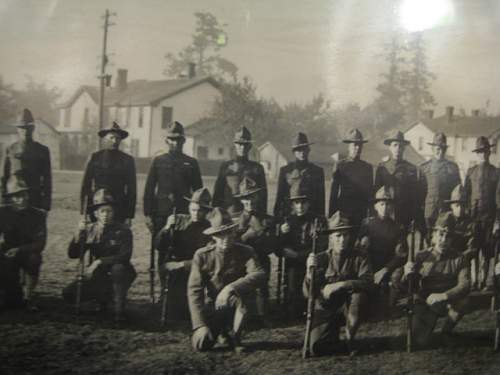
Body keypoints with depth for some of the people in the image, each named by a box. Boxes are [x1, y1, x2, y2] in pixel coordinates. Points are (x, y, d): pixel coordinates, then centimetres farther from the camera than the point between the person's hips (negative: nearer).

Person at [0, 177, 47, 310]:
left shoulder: (37, 214, -7)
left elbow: (40, 244, -14)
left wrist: (20, 249, -30)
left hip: (27, 253, 0)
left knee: (34, 259, -36)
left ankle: (28, 297, -18)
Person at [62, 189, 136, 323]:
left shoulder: (123, 230, -11)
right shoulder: (90, 229, 1)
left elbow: (125, 256, -23)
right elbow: (73, 254, -4)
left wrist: (99, 261, -30)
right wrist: (79, 233, -19)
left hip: (118, 276, -4)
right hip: (99, 276, 4)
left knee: (118, 268, -38)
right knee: (69, 294, -12)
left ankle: (119, 310, -20)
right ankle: (104, 296, 14)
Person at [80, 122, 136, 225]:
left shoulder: (127, 160, 6)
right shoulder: (95, 158, 6)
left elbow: (131, 189, 6)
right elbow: (85, 185, 7)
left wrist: (129, 216, 1)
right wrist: (84, 213, 3)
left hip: (119, 212, 0)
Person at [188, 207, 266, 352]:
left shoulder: (245, 252, -8)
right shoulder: (202, 255, -9)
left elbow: (259, 274, -25)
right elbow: (194, 290, -12)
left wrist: (231, 288, -39)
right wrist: (200, 325, -21)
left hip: (232, 304, 0)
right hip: (211, 306, 1)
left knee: (239, 294, -34)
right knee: (200, 345, -18)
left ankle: (233, 336, -10)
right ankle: (218, 330, 18)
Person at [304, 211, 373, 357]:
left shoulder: (358, 257, -3)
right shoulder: (321, 259, -3)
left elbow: (368, 282, -22)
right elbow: (308, 293, -7)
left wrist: (340, 285, -31)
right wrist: (310, 271, -25)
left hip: (348, 307, 0)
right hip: (325, 309, 0)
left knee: (360, 294, -32)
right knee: (316, 348, -21)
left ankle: (349, 338, -10)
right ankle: (334, 337, 16)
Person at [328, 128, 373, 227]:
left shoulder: (368, 167, 12)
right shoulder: (340, 165, 4)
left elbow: (370, 192, 14)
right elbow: (334, 191, 3)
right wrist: (331, 214, -1)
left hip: (363, 212, 2)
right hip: (344, 210, -2)